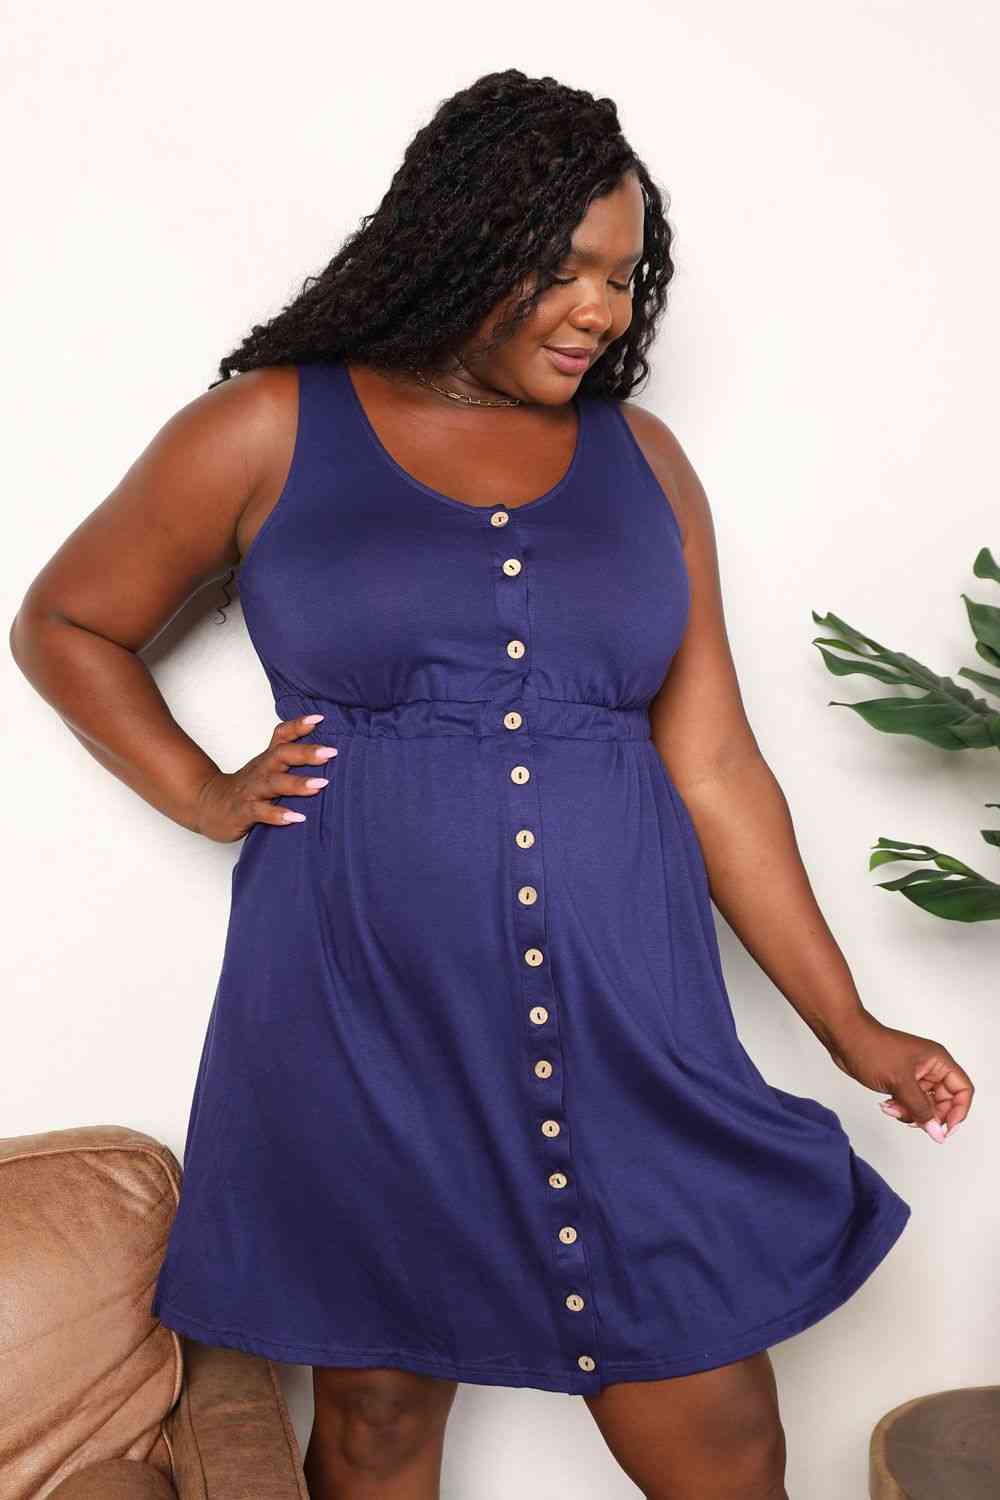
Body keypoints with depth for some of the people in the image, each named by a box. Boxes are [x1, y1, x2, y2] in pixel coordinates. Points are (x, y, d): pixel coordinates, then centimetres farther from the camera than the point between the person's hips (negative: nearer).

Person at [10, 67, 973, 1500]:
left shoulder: (643, 460, 8)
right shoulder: (271, 430, 1)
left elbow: (714, 762, 7)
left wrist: (851, 1028, 6)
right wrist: (207, 795, -1)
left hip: (627, 1012, 3)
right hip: (363, 1011, -2)